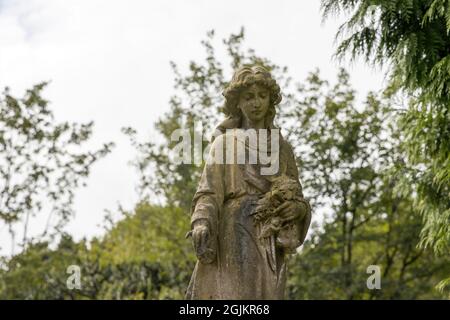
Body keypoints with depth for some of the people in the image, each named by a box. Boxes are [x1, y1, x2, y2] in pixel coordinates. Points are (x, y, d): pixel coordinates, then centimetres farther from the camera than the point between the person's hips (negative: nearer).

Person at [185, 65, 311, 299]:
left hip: (269, 246, 3)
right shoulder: (224, 143, 10)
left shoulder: (282, 148, 20)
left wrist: (296, 208, -6)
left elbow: (297, 199, 18)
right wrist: (201, 223, -20)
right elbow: (208, 192, -1)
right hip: (231, 240, -3)